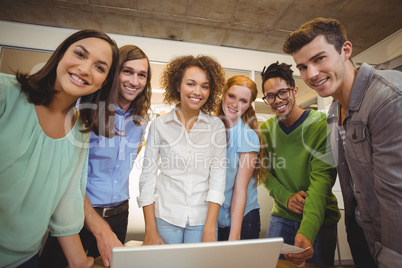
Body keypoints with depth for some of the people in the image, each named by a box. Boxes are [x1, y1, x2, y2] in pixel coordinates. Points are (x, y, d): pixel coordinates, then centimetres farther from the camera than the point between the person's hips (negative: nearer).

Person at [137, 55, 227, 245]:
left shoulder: (216, 126, -1)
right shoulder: (159, 125, -3)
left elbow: (218, 175, -4)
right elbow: (147, 175, -1)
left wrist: (209, 230, -8)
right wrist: (150, 230, -3)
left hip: (202, 219, 1)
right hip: (165, 217, 0)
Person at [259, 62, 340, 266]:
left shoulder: (322, 124, -15)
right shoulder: (265, 129, -3)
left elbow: (322, 177, -23)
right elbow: (265, 173, 1)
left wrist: (307, 231, -35)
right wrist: (286, 197, -17)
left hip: (320, 219, -2)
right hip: (281, 216, 3)